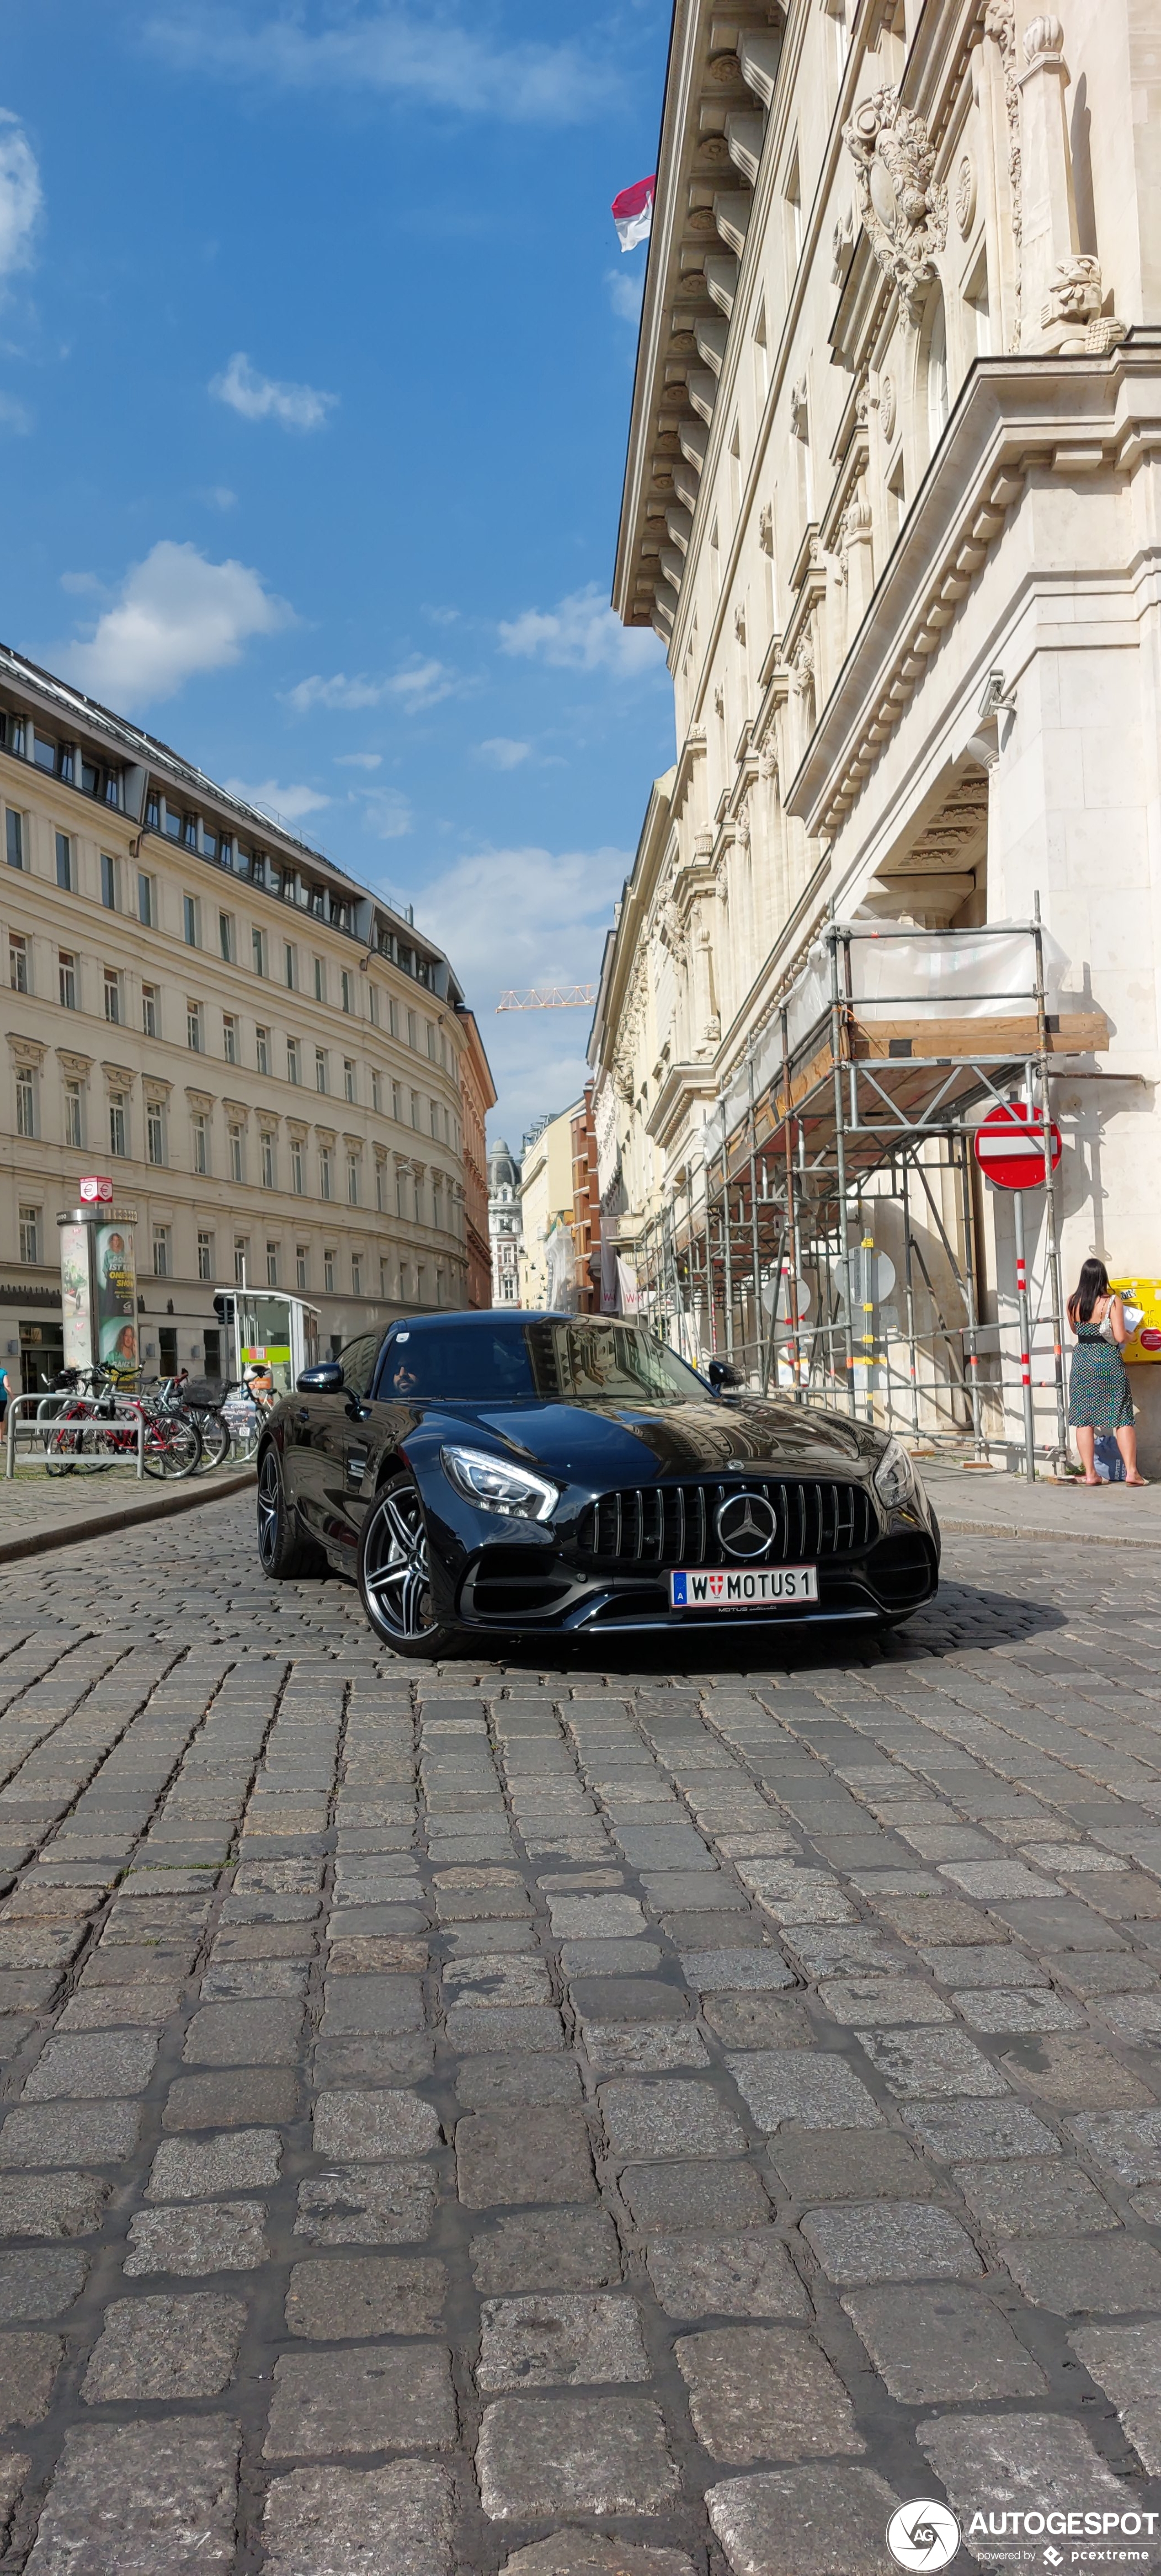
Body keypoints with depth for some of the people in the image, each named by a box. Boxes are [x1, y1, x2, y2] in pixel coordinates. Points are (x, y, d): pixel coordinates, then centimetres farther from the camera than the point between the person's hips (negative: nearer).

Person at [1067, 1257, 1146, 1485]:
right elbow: (1120, 1337, -14)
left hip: (1082, 1361, 3)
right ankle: (1131, 1472, -1)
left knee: (1084, 1421, 6)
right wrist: (1130, 1335, 7)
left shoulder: (1073, 1303, 1)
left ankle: (1090, 1474, 6)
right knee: (1123, 1419, 3)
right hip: (1110, 1362, -3)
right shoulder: (1113, 1302, -10)